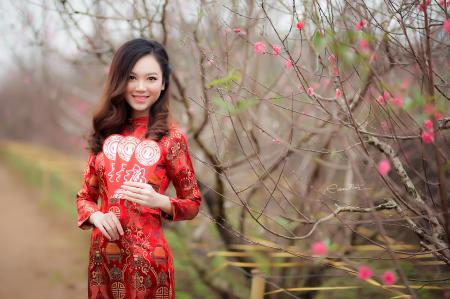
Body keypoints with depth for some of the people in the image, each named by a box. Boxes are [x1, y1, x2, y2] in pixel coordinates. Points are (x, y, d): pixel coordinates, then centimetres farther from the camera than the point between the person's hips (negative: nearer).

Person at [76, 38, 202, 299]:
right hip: (102, 255, 4)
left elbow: (193, 204, -1)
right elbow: (85, 196, 10)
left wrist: (159, 201, -20)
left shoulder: (170, 136, -8)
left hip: (146, 258, -3)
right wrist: (95, 215, -11)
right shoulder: (107, 133, 2)